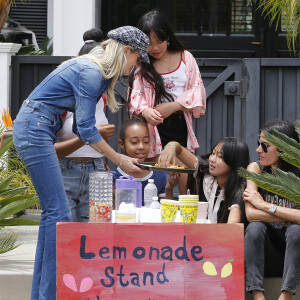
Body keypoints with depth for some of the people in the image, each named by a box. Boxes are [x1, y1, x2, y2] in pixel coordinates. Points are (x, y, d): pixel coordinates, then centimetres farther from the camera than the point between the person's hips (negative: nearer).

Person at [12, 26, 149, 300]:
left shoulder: (96, 71, 15)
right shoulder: (91, 72, -15)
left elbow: (80, 126, 19)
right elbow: (86, 129, -16)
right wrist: (120, 160, -9)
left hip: (35, 130, 10)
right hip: (34, 130, -10)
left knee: (53, 211, 11)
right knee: (58, 212, -11)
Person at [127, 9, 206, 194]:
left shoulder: (185, 58, 6)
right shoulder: (141, 65, 3)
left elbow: (197, 89, 1)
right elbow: (135, 95, -7)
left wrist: (173, 106, -13)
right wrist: (145, 111, -29)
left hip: (181, 123, 1)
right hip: (155, 126, -1)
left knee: (186, 178, 1)